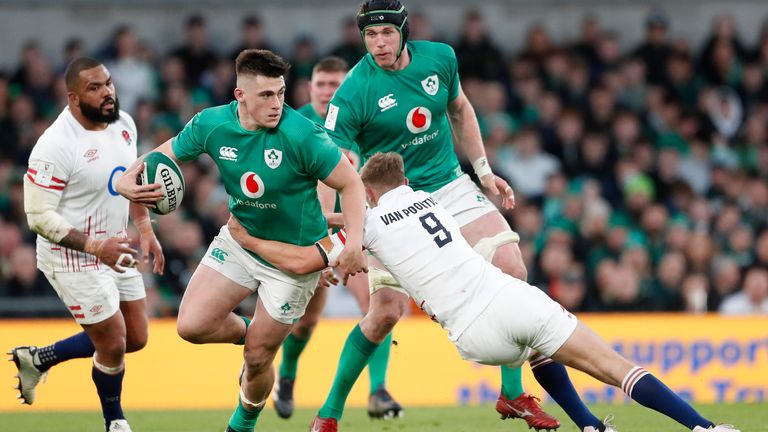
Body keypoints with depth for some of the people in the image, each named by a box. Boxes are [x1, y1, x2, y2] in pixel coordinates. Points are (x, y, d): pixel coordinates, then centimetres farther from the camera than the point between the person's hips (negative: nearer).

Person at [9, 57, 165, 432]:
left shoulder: (123, 123, -3)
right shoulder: (56, 145, -26)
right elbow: (39, 216, -23)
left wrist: (145, 229, 7)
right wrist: (96, 247, -29)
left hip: (115, 251, 8)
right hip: (74, 259, -8)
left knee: (136, 339, 15)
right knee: (113, 346, 0)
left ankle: (37, 360, 30)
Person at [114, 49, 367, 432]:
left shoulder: (301, 135, -28)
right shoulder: (212, 124, -14)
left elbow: (351, 184, -20)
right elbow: (166, 154, 1)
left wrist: (354, 243, -33)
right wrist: (127, 180, -19)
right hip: (240, 239, 4)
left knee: (257, 358, 4)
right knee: (192, 325, -9)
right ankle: (249, 332, 25)